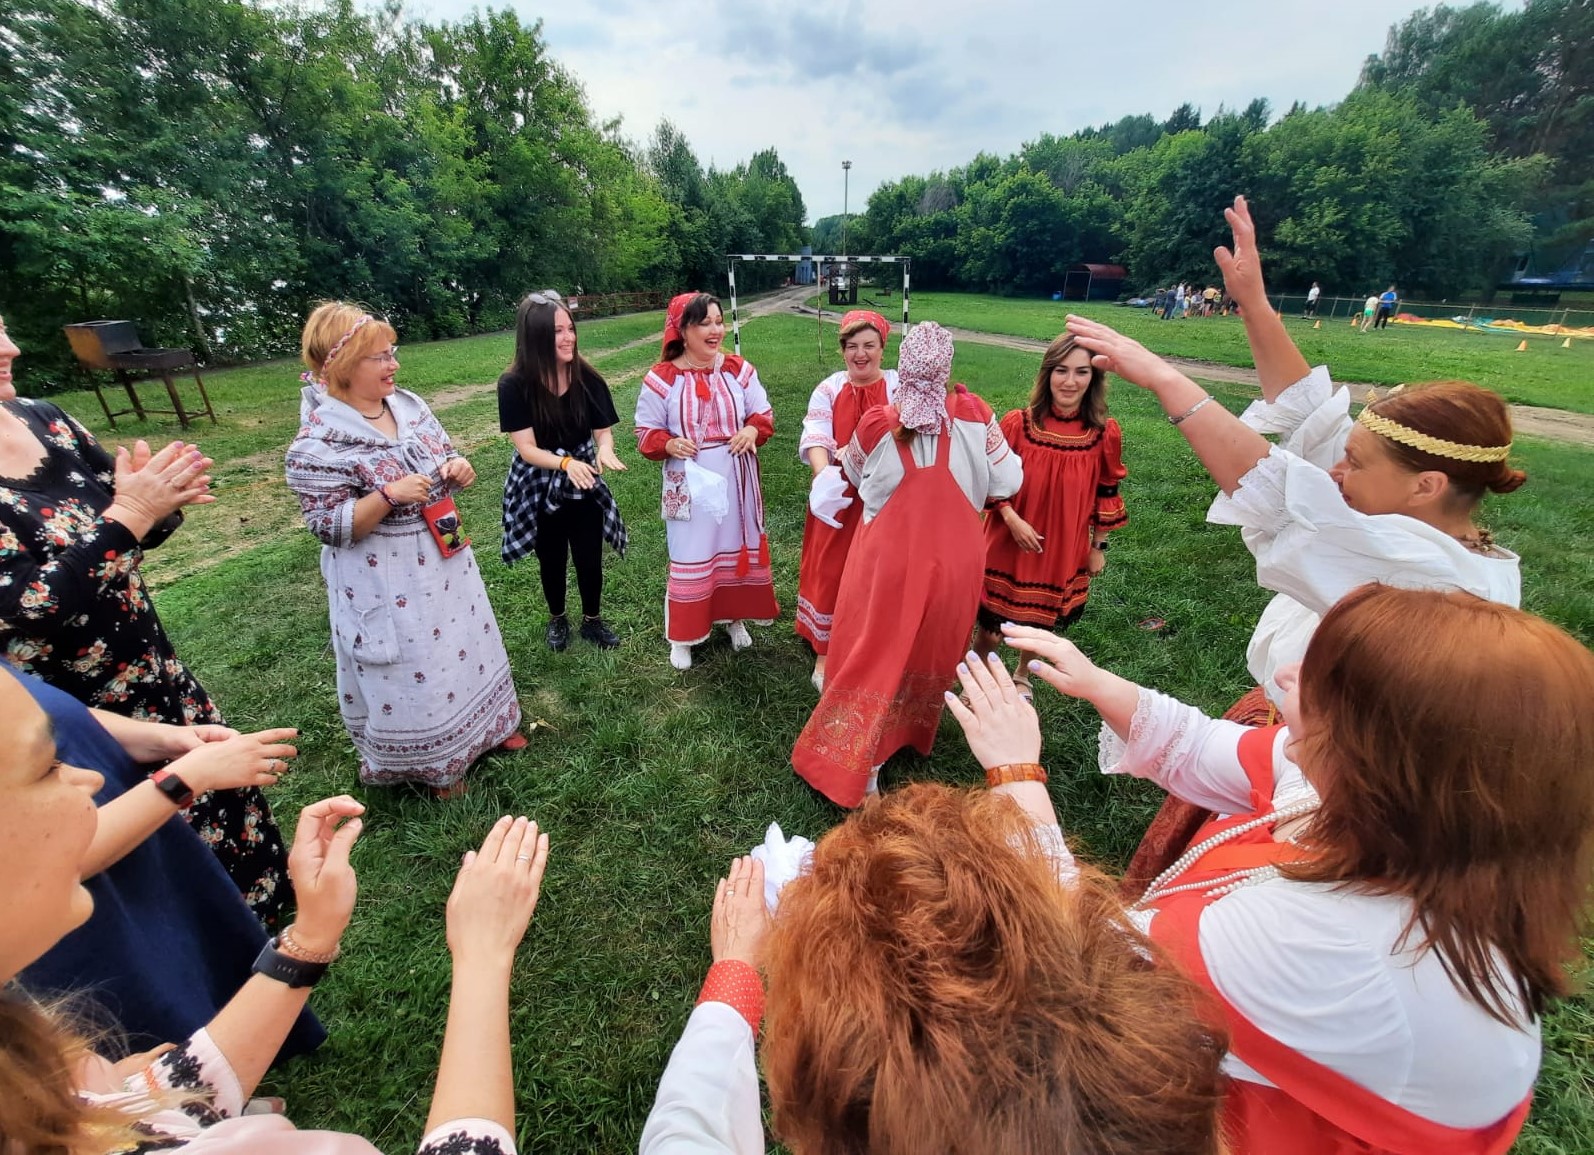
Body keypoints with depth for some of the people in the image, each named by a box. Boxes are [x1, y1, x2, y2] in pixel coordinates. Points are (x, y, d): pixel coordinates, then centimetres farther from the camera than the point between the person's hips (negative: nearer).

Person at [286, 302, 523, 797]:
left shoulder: (407, 404, 0)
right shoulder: (318, 442, -19)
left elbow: (443, 457, 12)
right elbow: (330, 527, -18)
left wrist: (458, 469, -11)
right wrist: (389, 495, -30)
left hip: (444, 563, 7)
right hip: (387, 583, -6)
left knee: (464, 641, 20)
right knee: (411, 668, 9)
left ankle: (484, 724, 45)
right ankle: (431, 765, 33)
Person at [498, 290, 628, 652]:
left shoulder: (587, 378, -13)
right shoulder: (514, 384, -20)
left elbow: (603, 430, -8)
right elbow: (527, 448, -22)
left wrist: (605, 450, -32)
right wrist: (566, 462, -40)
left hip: (585, 483, 1)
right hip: (538, 488, -1)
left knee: (589, 557, 7)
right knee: (551, 559, 16)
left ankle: (592, 620, 33)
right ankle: (557, 619, 42)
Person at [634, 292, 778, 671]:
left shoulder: (739, 369, -1)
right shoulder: (662, 379, -8)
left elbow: (763, 413, 7)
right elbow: (646, 432, -2)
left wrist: (753, 430, -16)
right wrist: (669, 444, -22)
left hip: (735, 481, 3)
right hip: (689, 484, -3)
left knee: (737, 547, 14)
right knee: (690, 556, 4)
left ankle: (734, 618, 36)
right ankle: (681, 636, 20)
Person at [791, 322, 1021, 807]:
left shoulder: (876, 425, -14)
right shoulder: (974, 414, -12)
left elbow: (856, 476, 5)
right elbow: (1006, 484, -5)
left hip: (889, 557, -1)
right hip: (953, 558, 2)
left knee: (873, 655, 12)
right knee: (931, 650, 22)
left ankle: (853, 760, 18)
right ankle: (913, 730, 46)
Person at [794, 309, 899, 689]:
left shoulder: (900, 387, -2)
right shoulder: (829, 389, 3)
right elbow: (815, 434, -11)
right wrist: (823, 471, -32)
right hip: (837, 496, 1)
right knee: (830, 572, 7)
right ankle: (825, 651, 23)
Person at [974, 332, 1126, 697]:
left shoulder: (1105, 433, -9)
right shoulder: (1017, 423, -14)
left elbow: (1106, 494, 3)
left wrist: (1098, 547, 8)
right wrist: (1013, 520, -17)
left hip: (1064, 550, 2)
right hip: (1010, 543, -1)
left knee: (1041, 620, 20)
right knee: (992, 627, 6)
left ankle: (1022, 677, 47)